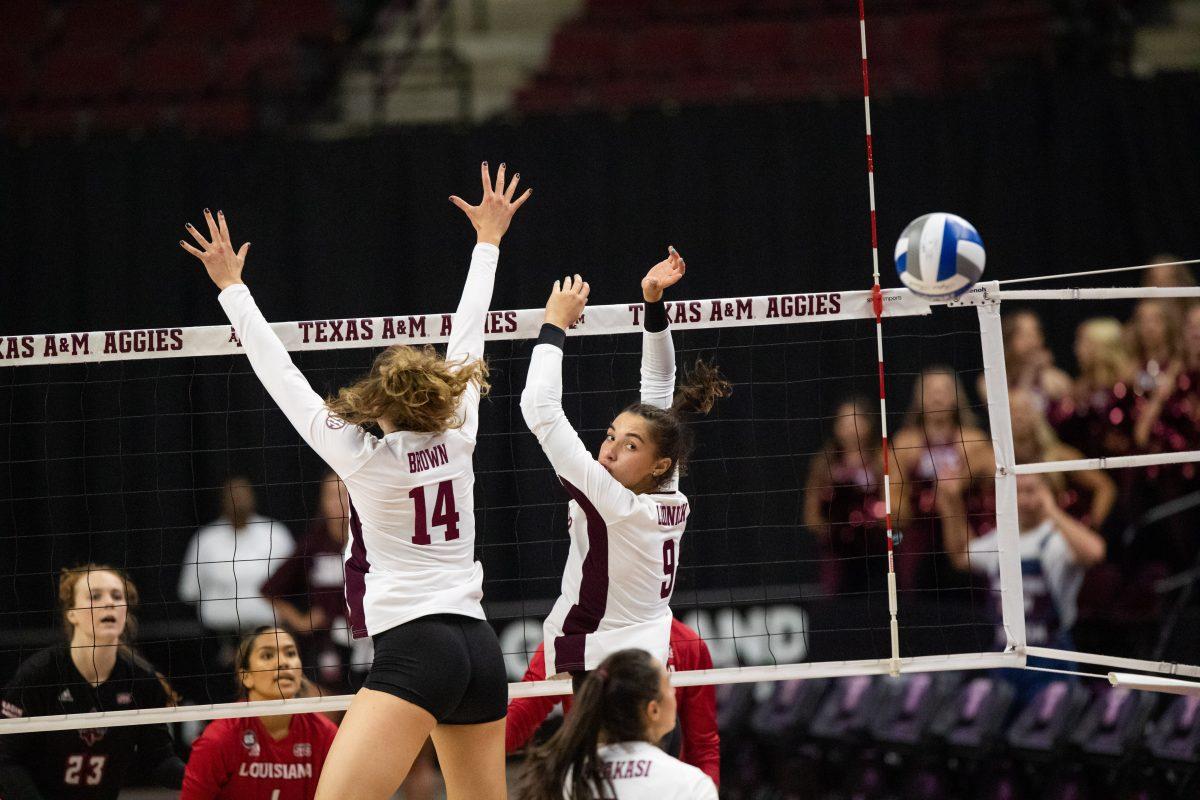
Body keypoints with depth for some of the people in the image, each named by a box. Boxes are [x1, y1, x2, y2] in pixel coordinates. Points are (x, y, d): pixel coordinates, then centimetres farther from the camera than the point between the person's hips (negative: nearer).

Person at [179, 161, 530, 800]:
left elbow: (282, 377, -1)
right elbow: (467, 341, 20)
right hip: (480, 650, 7)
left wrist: (232, 288, 6)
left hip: (414, 648, -7)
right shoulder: (457, 440, 9)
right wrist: (487, 242, 32)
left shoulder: (364, 459, -4)